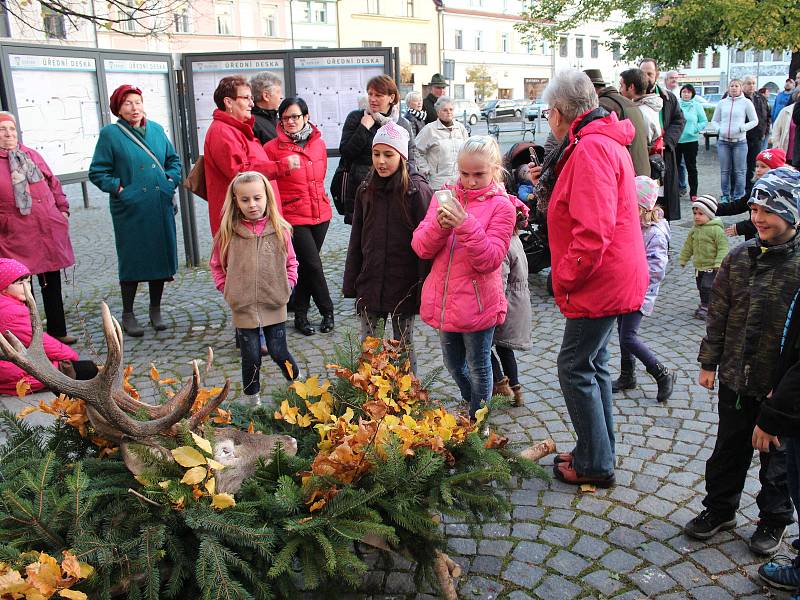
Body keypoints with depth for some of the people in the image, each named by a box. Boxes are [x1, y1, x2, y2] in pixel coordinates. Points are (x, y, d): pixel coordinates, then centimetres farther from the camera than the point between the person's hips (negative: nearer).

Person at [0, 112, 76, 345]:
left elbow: (53, 183, 17)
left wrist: (63, 209, 12)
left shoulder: (32, 155, 11)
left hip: (49, 233, 5)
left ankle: (57, 331, 24)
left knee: (52, 284, 12)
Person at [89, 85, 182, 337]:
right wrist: (119, 188, -12)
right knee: (131, 259, 2)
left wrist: (171, 181, 3)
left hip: (160, 207, 4)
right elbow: (97, 172, -1)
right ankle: (128, 314, 16)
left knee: (161, 256, 8)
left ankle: (155, 310, 24)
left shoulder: (156, 129, 9)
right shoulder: (110, 134, -3)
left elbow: (174, 160, 19)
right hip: (130, 210, -4)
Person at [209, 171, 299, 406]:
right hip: (243, 307, 0)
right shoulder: (228, 232, -6)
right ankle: (251, 396, 30)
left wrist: (288, 285, -2)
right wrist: (227, 289, 0)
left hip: (275, 305, 0)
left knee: (279, 352, 8)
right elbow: (216, 265, 7)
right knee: (251, 357, 9)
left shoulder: (280, 230, -5)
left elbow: (291, 262, 9)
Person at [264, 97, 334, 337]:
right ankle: (327, 312, 10)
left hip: (320, 213, 5)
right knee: (313, 265, -7)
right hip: (293, 216, -5)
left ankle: (300, 314, 22)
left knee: (307, 266, 10)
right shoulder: (273, 148, -7)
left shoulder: (318, 143, 7)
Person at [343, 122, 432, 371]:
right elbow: (356, 240, 10)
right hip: (370, 283, 4)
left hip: (404, 285, -4)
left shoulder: (418, 190, -10)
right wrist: (350, 283, 9)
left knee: (404, 346, 10)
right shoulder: (366, 190, 5)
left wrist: (424, 286, -14)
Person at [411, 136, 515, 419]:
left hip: (477, 305, -5)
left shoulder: (501, 206, -9)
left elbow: (490, 261, -17)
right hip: (443, 301, 5)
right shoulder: (445, 197, 3)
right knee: (453, 364, 21)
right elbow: (421, 247, -3)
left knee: (478, 368, 11)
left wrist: (466, 225, -28)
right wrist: (440, 224, -23)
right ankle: (472, 403, 46)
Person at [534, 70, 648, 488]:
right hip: (609, 280, 11)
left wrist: (564, 278, -18)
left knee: (575, 367, -1)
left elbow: (593, 232, -28)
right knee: (592, 364, 18)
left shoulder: (591, 148, -21)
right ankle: (597, 451, 30)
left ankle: (595, 464, 11)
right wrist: (551, 184, 8)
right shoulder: (601, 141, 14)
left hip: (599, 281, -11)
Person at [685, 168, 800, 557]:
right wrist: (708, 362, 6)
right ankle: (720, 509, 35)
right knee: (729, 449, 17)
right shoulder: (740, 256, 0)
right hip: (735, 378, 4)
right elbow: (719, 313, 5)